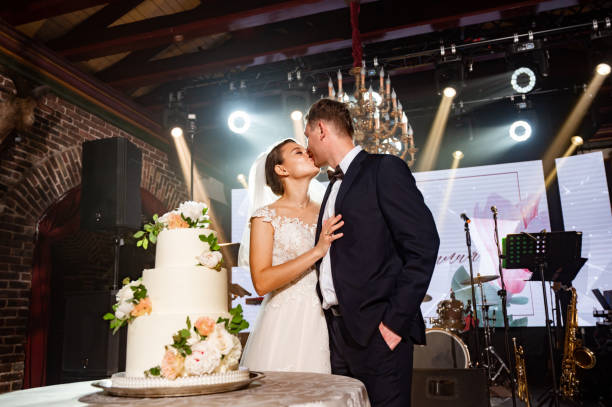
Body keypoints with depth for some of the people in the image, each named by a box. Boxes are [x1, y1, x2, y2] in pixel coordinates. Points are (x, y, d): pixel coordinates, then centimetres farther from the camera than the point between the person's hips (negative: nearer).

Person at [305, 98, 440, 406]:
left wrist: (396, 320, -16)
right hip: (339, 330, 8)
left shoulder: (384, 169, -5)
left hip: (378, 331, -8)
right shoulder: (334, 186, 20)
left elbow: (423, 243, -13)